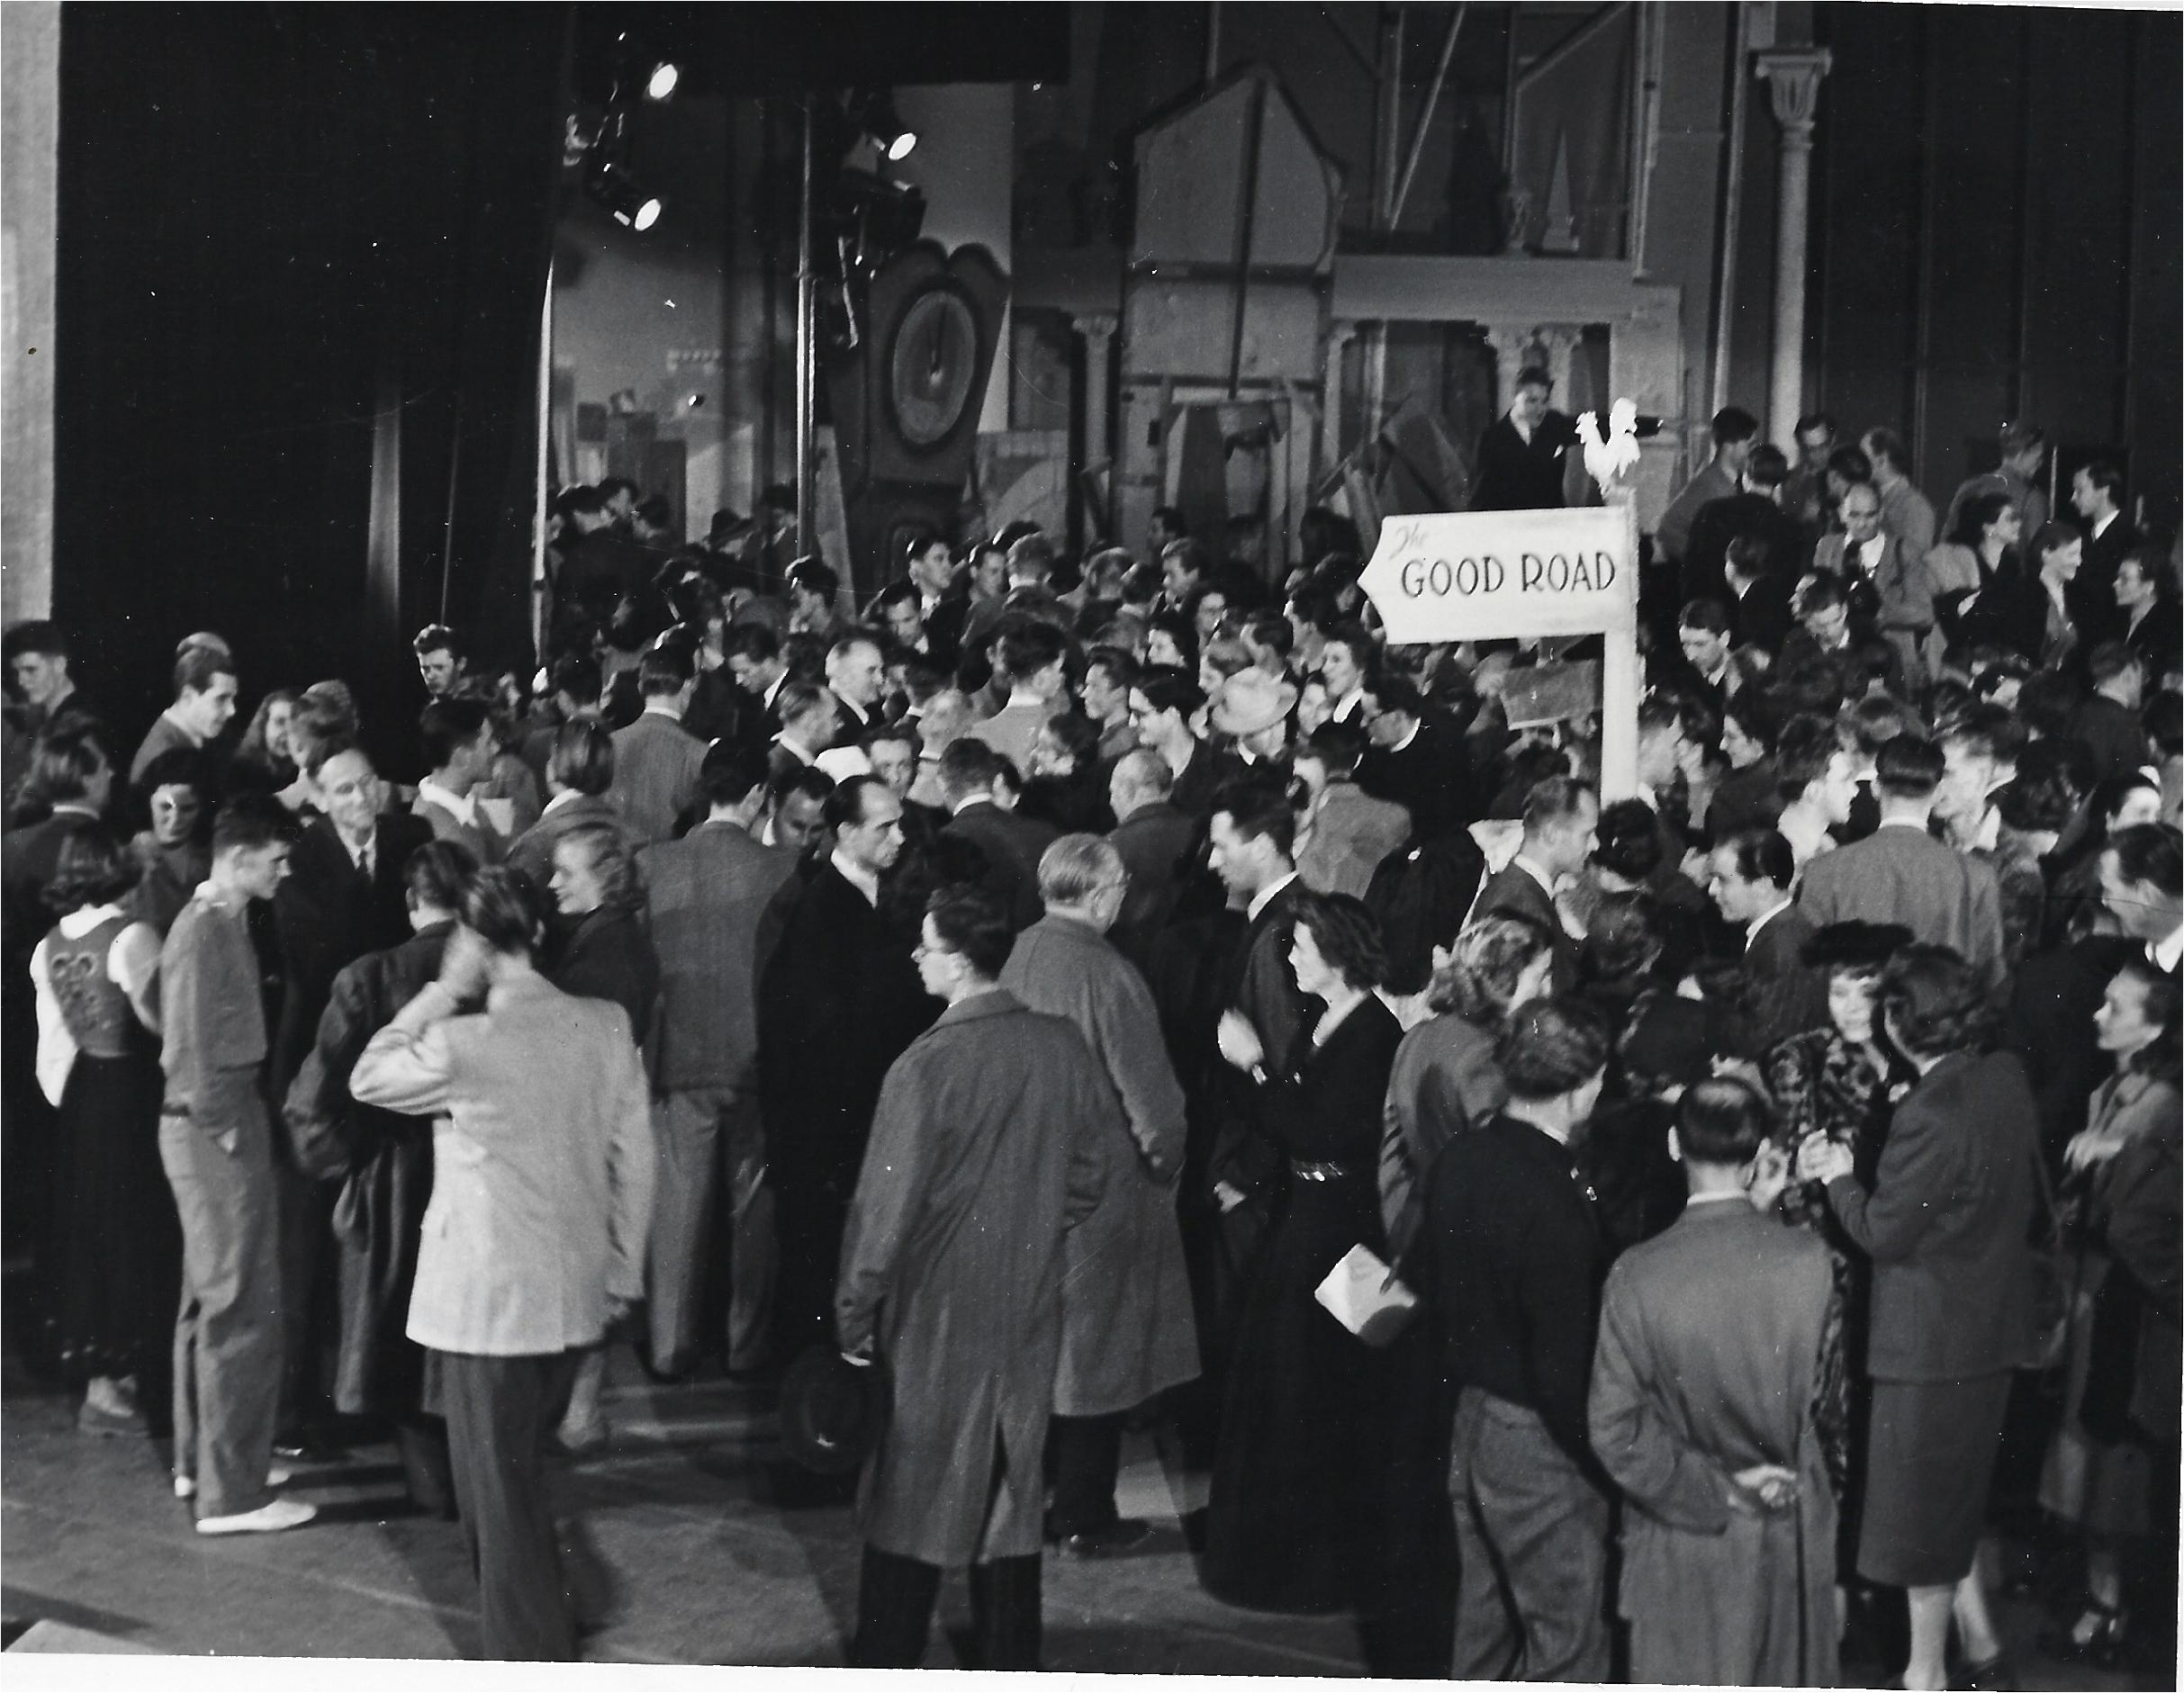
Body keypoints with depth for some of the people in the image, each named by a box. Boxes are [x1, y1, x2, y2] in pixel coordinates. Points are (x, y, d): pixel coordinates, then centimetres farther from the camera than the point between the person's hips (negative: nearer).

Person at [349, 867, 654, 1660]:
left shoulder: (464, 1044, -20)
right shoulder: (608, 1026, -5)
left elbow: (367, 1079, -2)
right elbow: (633, 1160, 2)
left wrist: (439, 995, -6)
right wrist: (624, 1269, 13)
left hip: (488, 1303, -6)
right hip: (574, 1297, 6)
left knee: (500, 1495, 7)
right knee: (520, 1475, 25)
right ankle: (549, 1632, 37)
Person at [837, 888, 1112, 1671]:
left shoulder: (926, 1065, -21)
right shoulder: (1063, 1045, -6)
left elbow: (888, 1207, -16)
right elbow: (1090, 1172, 4)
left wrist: (854, 1316, -7)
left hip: (936, 1308, -5)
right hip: (1031, 1305, 5)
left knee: (913, 1487, 9)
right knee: (1012, 1484, 16)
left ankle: (887, 1660, 19)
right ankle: (1009, 1661, 24)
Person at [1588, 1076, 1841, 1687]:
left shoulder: (1637, 1275, -19)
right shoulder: (1808, 1259, -15)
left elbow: (1615, 1430, -15)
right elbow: (1821, 1388, 1)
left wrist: (1709, 1492, -6)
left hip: (1683, 1538, -2)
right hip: (1790, 1532, 2)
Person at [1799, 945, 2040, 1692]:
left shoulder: (1931, 1115, -29)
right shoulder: (2006, 1078, -4)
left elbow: (1883, 1233, -20)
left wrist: (1838, 1177, -4)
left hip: (1933, 1339, -8)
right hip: (1993, 1321, 8)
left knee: (1920, 1501, 7)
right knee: (1953, 1490, 25)